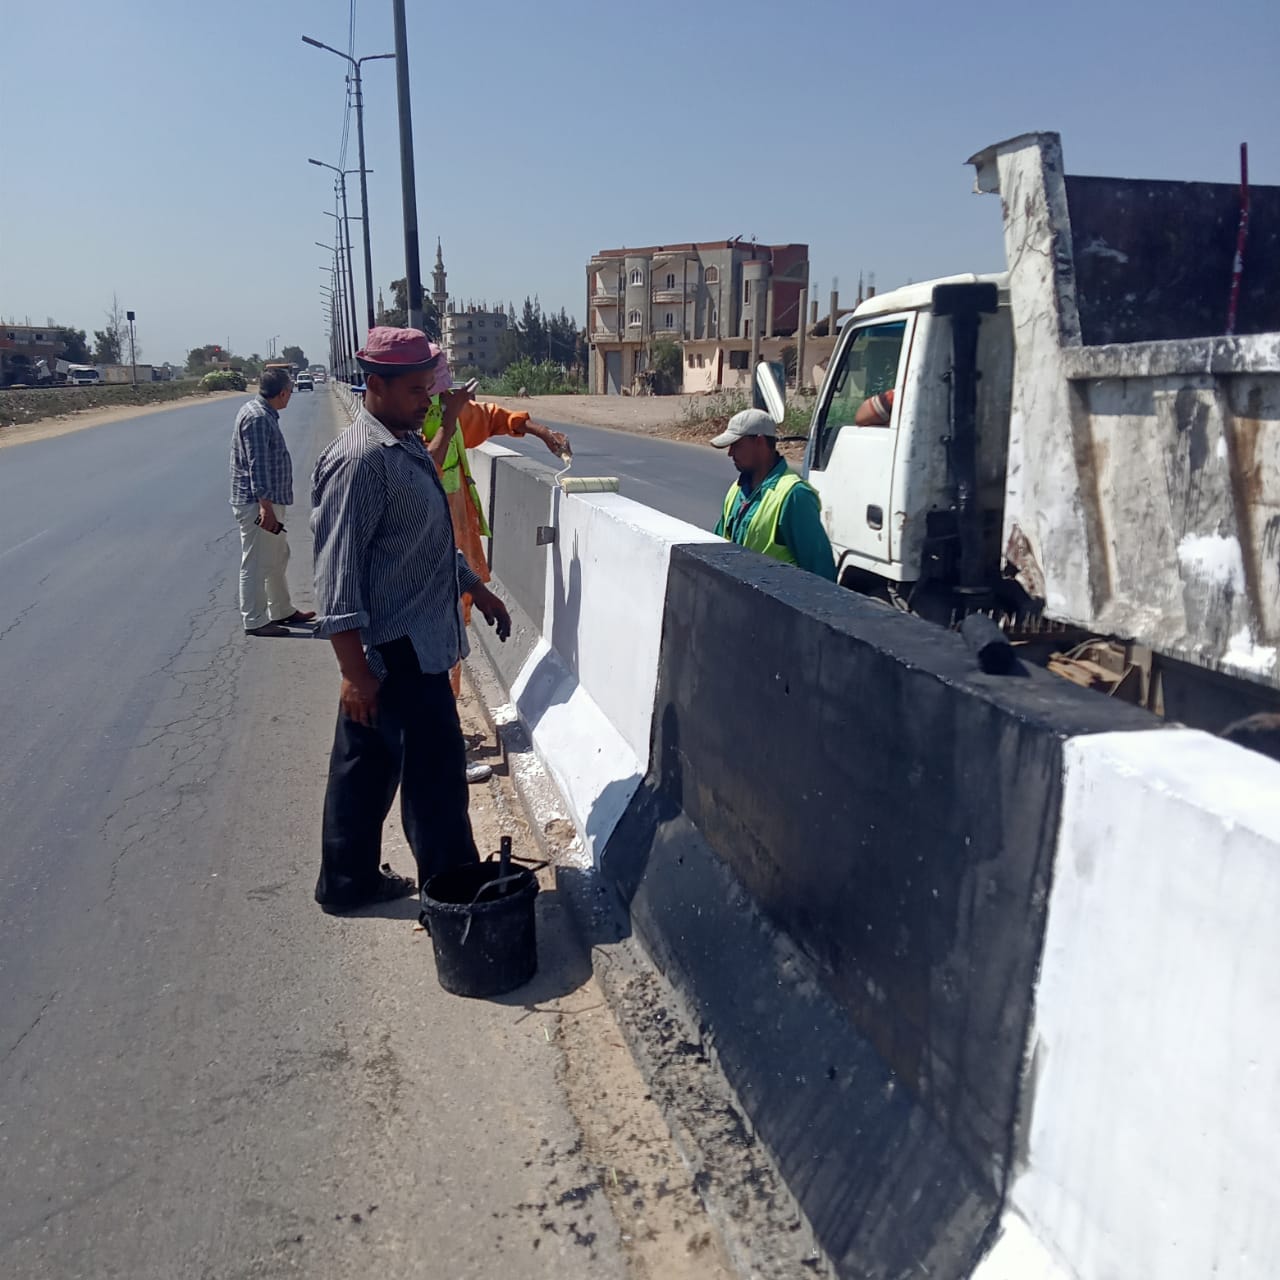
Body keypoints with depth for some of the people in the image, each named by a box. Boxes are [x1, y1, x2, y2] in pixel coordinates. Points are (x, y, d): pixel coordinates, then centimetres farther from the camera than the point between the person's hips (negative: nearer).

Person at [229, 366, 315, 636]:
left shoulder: (264, 414, 13)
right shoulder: (257, 417, -18)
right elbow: (257, 466, -23)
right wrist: (266, 506, -25)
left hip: (270, 502, 11)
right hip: (257, 504, -11)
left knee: (277, 559, 19)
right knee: (256, 564, -2)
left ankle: (281, 611, 30)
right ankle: (254, 621, 6)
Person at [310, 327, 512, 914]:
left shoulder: (408, 446, 12)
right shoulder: (360, 460, -19)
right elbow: (335, 573, -22)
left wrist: (477, 589, 27)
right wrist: (355, 670, -23)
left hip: (412, 644, 10)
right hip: (397, 650, -9)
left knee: (367, 767, 17)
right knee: (435, 769, 2)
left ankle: (349, 882, 31)